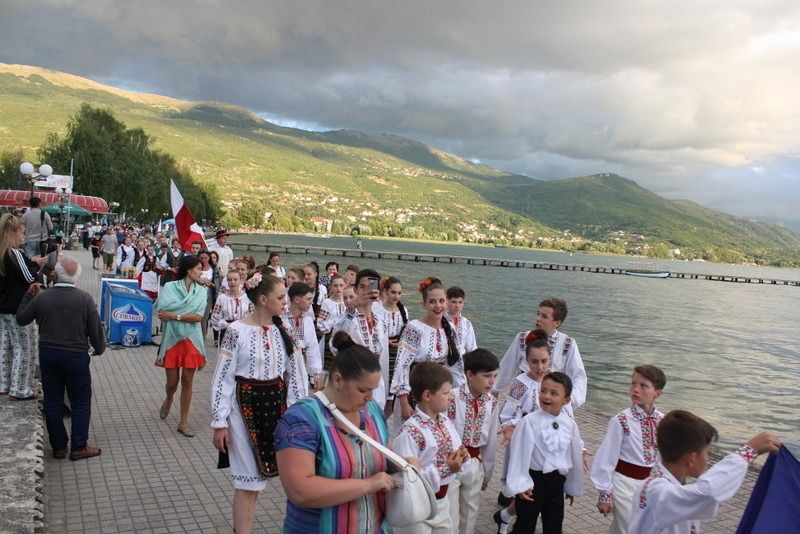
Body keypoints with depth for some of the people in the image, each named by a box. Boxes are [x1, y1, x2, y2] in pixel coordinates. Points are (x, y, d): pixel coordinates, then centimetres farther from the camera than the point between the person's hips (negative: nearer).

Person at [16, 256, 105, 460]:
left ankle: (58, 447, 21)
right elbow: (95, 329, -9)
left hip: (48, 355, 3)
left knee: (52, 402, 13)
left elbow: (21, 319, 11)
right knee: (81, 403, 9)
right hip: (76, 356, -3)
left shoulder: (41, 297, -5)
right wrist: (99, 349, 9)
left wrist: (28, 295, 22)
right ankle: (79, 447, 13)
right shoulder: (85, 299, -12)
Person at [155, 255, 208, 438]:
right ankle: (169, 399, 43)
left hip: (191, 340, 1)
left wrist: (174, 315, -16)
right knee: (172, 381, 7)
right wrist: (186, 314, -12)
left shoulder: (201, 291, 2)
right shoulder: (169, 287, -3)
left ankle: (183, 421, 16)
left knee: (187, 381, 4)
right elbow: (162, 312, -14)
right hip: (172, 339, -1)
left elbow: (198, 317, -10)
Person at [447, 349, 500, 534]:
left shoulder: (492, 402, -4)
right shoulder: (452, 398, -21)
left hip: (475, 464, 5)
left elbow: (491, 441, 6)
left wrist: (487, 472, 12)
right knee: (449, 519, 4)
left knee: (470, 515, 20)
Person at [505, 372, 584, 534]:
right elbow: (519, 453, -15)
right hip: (533, 479, -4)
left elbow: (575, 456, 7)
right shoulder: (529, 422, -18)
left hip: (557, 481, 4)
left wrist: (572, 487, 15)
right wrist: (520, 484, -15)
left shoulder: (570, 424, -4)